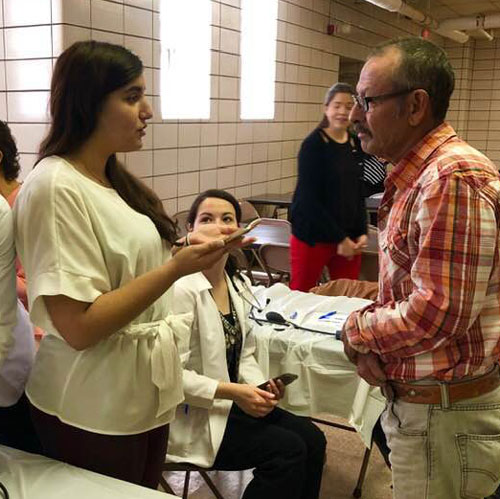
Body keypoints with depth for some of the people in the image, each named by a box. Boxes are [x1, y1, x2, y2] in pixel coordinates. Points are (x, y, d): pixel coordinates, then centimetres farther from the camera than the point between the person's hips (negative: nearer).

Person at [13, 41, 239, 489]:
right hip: (95, 414, -8)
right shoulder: (55, 188, -20)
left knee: (145, 490, 22)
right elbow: (78, 327, -23)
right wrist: (176, 268, -26)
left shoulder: (113, 180, 8)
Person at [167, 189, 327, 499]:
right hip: (191, 416, -8)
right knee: (288, 450, -15)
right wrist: (233, 392, -23)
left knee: (312, 439, -2)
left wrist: (259, 386, -6)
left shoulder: (238, 284, 4)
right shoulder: (182, 289, -22)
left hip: (230, 402, 8)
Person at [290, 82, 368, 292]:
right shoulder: (313, 144, -8)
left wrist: (362, 233, 1)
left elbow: (359, 194, 14)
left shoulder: (356, 144, 9)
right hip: (313, 235, -5)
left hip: (349, 237, 5)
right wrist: (339, 238, -12)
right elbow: (309, 198, -13)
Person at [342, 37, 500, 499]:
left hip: (445, 414, -9)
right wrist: (373, 334, -2)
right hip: (416, 400, 9)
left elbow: (435, 317, -28)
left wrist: (357, 330, -11)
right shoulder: (416, 175, 9)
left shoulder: (453, 180, -24)